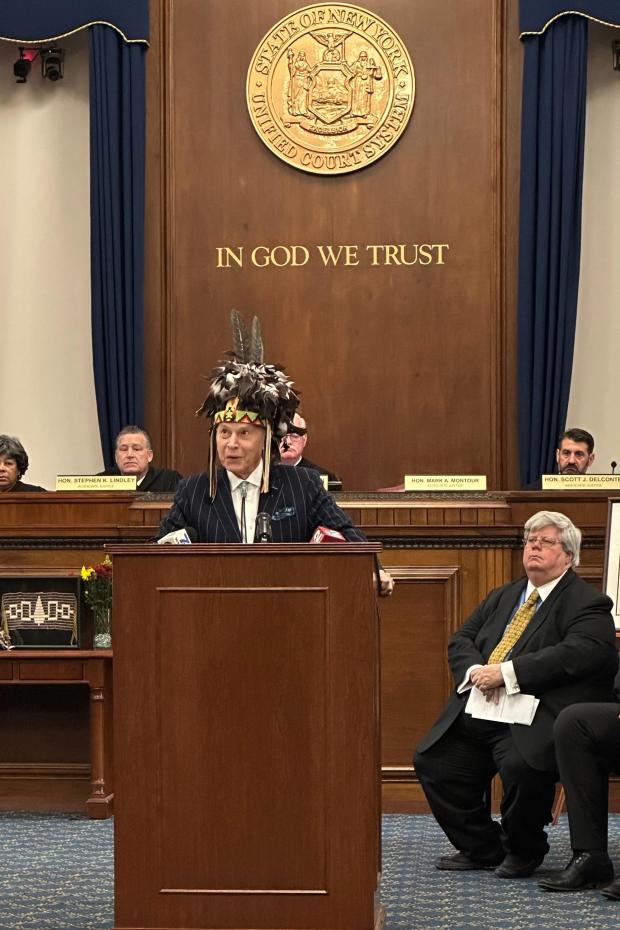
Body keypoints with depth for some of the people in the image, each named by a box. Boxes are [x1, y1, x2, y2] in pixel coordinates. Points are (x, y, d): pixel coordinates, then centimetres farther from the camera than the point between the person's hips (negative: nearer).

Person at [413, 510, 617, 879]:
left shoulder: (587, 603, -1)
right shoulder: (503, 597, 23)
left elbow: (581, 653, -19)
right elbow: (461, 640, 19)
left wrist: (506, 673, -21)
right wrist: (475, 671, -7)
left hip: (536, 715, -8)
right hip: (478, 710, 8)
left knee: (520, 765, -34)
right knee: (432, 760, -5)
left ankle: (524, 851, -4)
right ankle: (481, 848, 11)